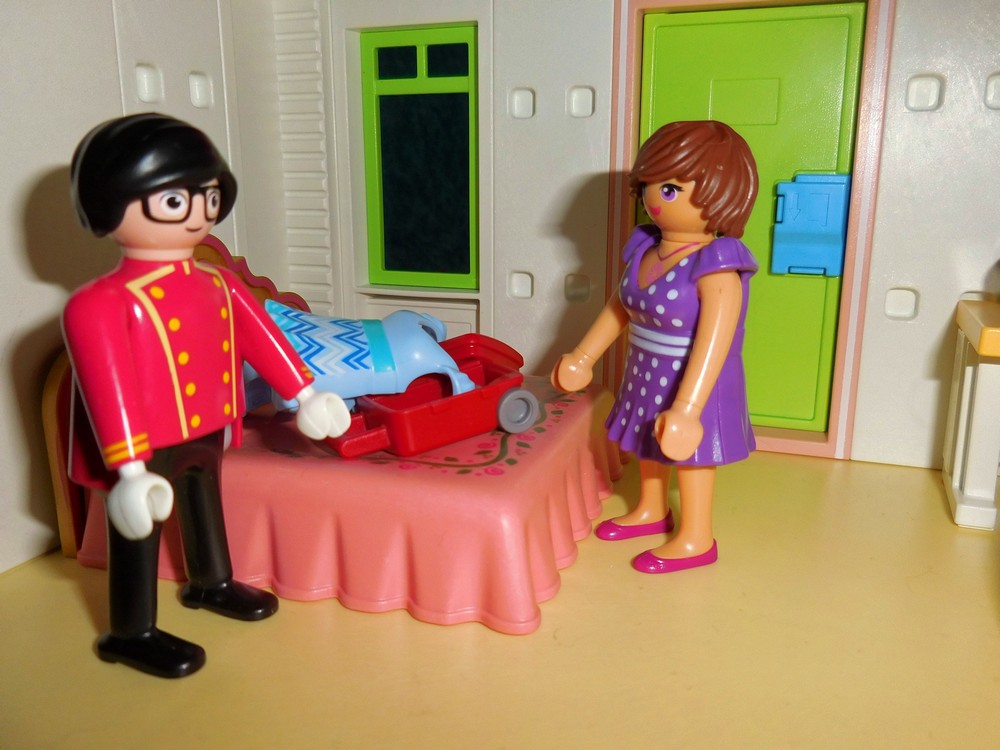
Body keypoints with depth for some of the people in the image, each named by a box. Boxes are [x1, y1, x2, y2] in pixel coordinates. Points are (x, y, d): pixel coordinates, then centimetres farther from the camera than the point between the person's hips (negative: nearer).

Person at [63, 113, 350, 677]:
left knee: (206, 505, 26)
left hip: (209, 432, 8)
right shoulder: (104, 306, -24)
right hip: (148, 448, -8)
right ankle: (131, 634, 26)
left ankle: (211, 584, 51)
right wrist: (129, 468, -32)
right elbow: (109, 390, -28)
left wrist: (305, 394, 10)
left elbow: (260, 335, 8)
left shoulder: (218, 284, 1)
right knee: (138, 533, 7)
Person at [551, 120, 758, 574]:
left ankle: (695, 539, 29)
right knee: (649, 446, 24)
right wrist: (582, 358, 14)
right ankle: (651, 510, 48)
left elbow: (713, 344, -32)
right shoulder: (645, 249, -3)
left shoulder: (715, 268, -27)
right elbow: (618, 309, 9)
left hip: (692, 386, -8)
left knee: (687, 453, 8)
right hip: (646, 377, 8)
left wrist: (686, 409, -37)